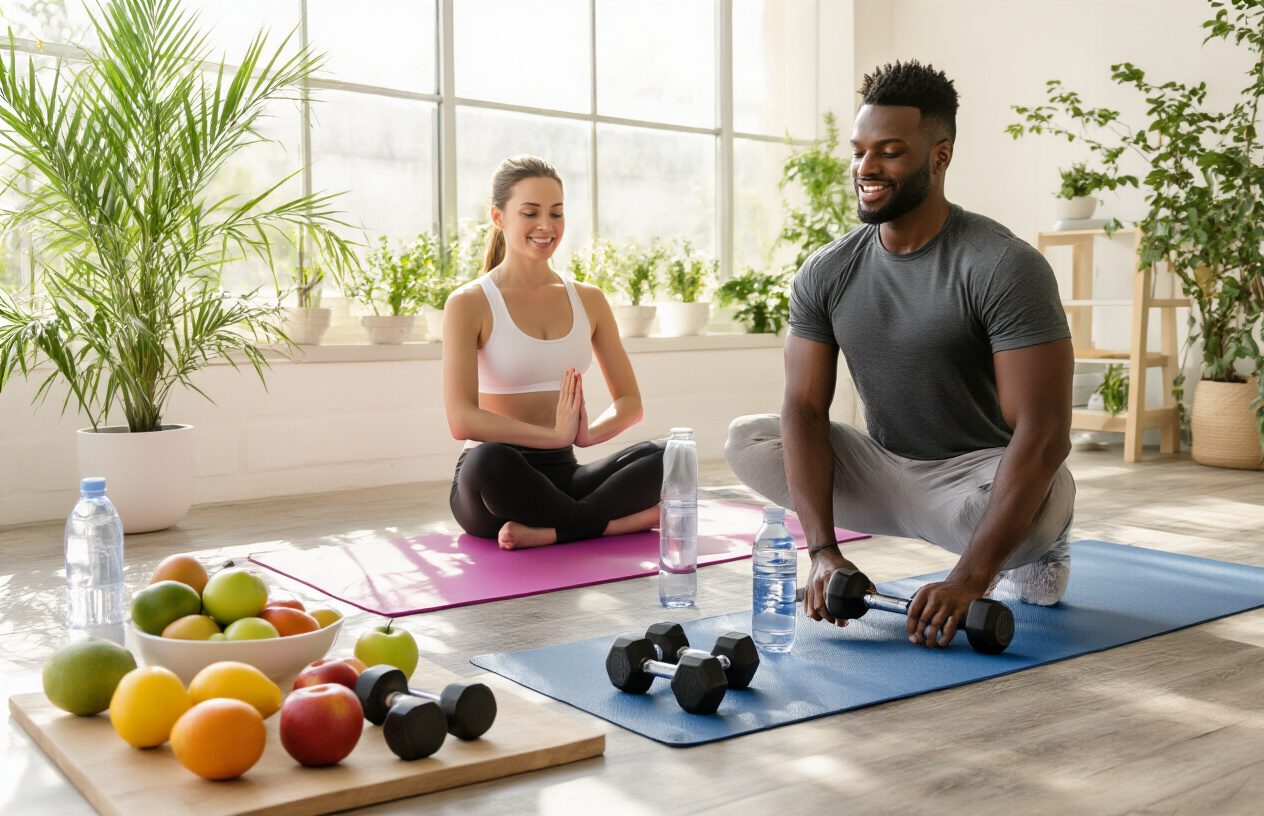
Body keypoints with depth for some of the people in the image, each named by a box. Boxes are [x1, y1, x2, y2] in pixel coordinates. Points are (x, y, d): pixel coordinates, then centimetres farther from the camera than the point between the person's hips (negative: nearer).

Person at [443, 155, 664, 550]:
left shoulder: (588, 300, 11)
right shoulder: (468, 303, -4)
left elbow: (630, 402, 10)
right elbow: (461, 420, -16)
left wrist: (588, 433, -13)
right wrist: (555, 435, -25)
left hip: (562, 474, 4)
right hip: (495, 485, -4)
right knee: (487, 460, -40)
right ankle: (616, 522, -22)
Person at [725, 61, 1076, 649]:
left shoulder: (1004, 267, -20)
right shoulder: (826, 274, -4)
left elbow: (1044, 436, -27)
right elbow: (805, 408, -11)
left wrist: (968, 580, -35)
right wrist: (824, 551, -25)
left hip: (980, 474, -5)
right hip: (882, 469, 5)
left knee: (1034, 513, -39)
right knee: (745, 440, -12)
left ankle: (1041, 546, 3)